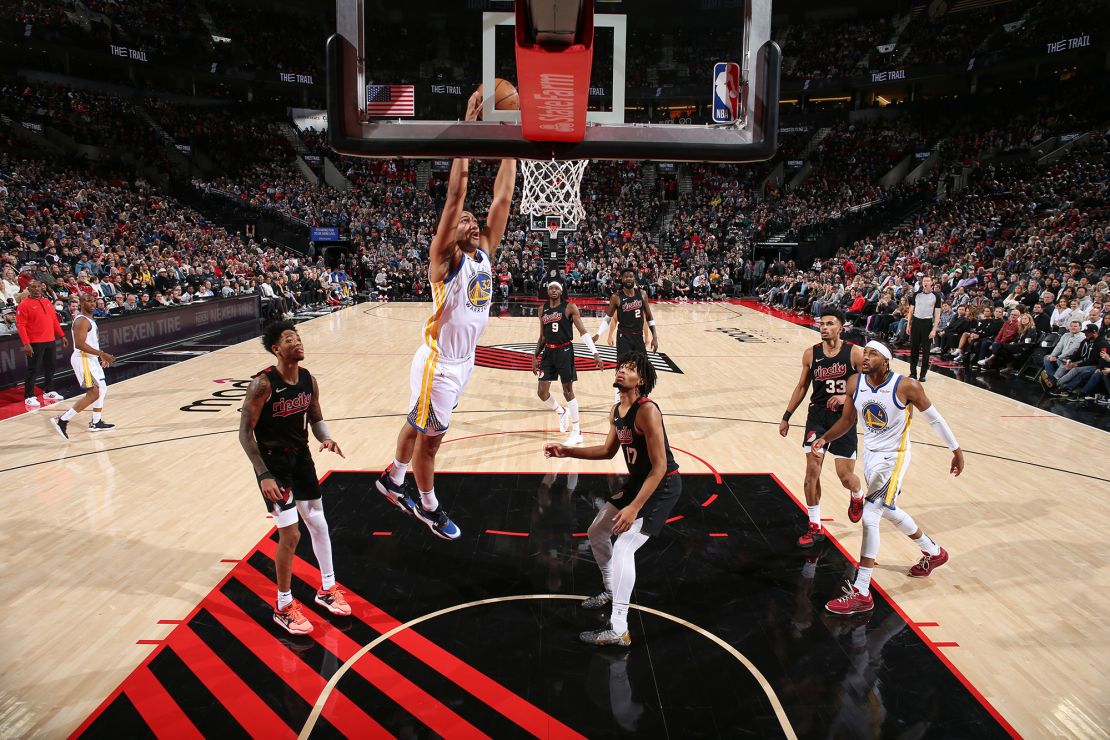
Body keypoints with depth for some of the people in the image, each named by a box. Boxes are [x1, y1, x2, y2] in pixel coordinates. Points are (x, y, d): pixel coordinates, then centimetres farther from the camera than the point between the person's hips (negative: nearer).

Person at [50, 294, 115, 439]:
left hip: (91, 359, 11)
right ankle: (62, 420, -9)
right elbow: (80, 344, -25)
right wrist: (102, 354, -25)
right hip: (83, 360, -10)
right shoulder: (82, 321, -17)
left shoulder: (90, 319, 15)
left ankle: (96, 423, 26)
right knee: (93, 394, -12)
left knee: (102, 390, 17)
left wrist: (102, 356, 18)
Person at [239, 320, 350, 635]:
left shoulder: (308, 380, -4)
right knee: (290, 534, -5)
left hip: (301, 456, 6)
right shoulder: (263, 384, -23)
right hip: (273, 461, -6)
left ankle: (327, 588, 34)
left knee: (318, 523, 14)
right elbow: (245, 433, -18)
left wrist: (326, 438, -13)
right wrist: (264, 475, -23)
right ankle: (284, 607, 15)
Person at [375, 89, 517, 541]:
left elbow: (503, 197, 2)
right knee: (429, 436, 8)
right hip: (439, 363, -7)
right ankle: (428, 507, 26)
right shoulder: (445, 259, -14)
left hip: (465, 360, 7)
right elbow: (455, 195, -23)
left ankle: (392, 482, 41)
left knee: (417, 426, 22)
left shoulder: (485, 253, 5)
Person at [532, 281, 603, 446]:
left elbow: (583, 332, -9)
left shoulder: (570, 307, -5)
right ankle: (562, 412, 31)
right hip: (548, 352, 5)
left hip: (564, 351, -5)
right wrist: (535, 357, 12)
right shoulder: (543, 310, 11)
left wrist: (595, 354, -17)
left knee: (568, 391, -2)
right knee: (542, 392, 1)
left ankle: (577, 432, 9)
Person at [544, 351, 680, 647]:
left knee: (623, 546, -18)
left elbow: (660, 466, -26)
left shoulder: (647, 411, -26)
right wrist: (567, 451, 8)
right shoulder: (617, 411, 1)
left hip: (663, 485, -10)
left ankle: (618, 631, -8)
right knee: (596, 532, 16)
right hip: (638, 480, 10)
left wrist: (634, 508, -29)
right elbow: (608, 451, 16)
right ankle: (612, 592, 39)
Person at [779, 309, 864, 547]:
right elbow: (802, 387, 11)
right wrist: (786, 416, 10)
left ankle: (857, 497, 39)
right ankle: (815, 527, 5)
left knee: (845, 475, 1)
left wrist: (847, 397, -23)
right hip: (817, 414, 2)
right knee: (812, 470, -6)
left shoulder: (854, 353, -9)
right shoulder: (811, 354, 0)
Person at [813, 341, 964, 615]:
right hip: (869, 453, 7)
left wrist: (956, 450, 1)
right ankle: (934, 553, 51)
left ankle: (861, 594, -11)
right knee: (888, 511, 23)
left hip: (893, 457, -7)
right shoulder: (855, 383, -7)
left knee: (869, 516, -17)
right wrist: (825, 438, -11)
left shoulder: (906, 386, -21)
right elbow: (847, 420, 6)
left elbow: (934, 418, -7)